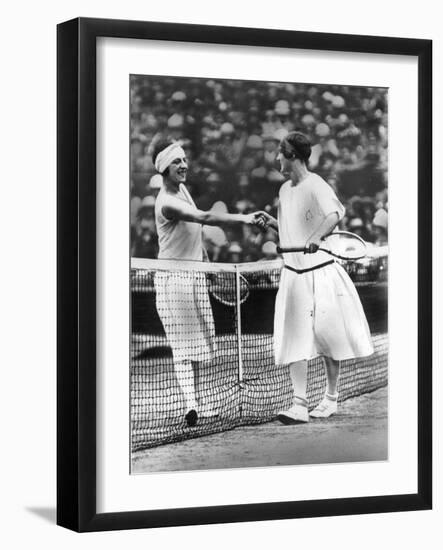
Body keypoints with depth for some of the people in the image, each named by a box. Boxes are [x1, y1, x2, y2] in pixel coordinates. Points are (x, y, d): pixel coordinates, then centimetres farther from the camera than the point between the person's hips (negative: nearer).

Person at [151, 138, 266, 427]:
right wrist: (244, 218, -43)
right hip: (174, 277, -9)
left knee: (198, 343, 11)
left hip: (196, 274, 9)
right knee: (184, 343, -13)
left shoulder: (182, 188, 8)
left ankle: (196, 402, 18)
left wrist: (204, 257, 23)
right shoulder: (167, 203, -23)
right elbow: (205, 217, -36)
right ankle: (190, 404, -18)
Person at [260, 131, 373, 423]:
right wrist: (273, 223, 5)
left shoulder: (316, 186, -12)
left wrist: (317, 236, -50)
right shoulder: (285, 190, 13)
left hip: (321, 273, -6)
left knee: (328, 336, 4)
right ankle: (299, 404, -6)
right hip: (293, 275, 6)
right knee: (295, 341, -4)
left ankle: (331, 398, 20)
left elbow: (335, 213, -32)